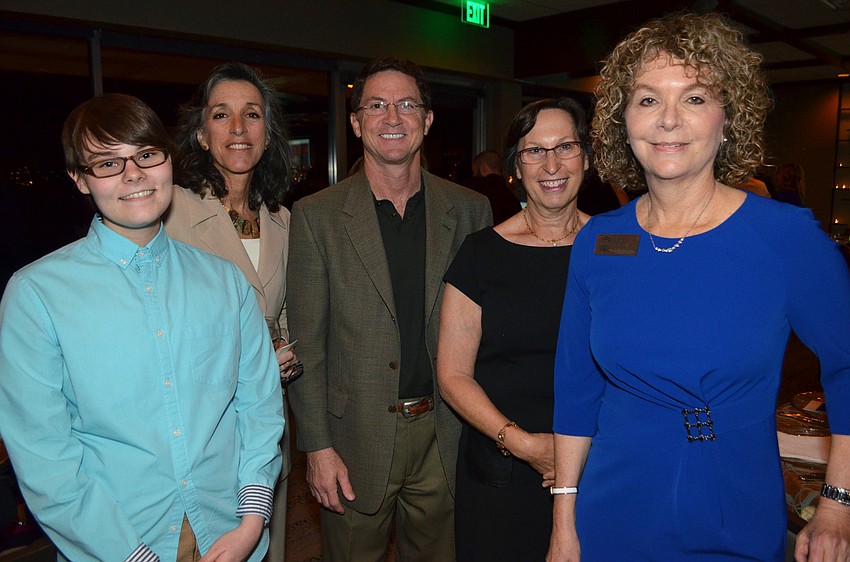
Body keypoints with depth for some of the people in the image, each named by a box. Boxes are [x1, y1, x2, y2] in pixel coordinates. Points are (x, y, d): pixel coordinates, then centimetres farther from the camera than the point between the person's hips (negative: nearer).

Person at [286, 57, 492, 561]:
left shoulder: (470, 210, 1)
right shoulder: (316, 216, -5)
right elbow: (307, 344, -4)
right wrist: (317, 446, -7)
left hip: (445, 436, 2)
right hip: (356, 439, -1)